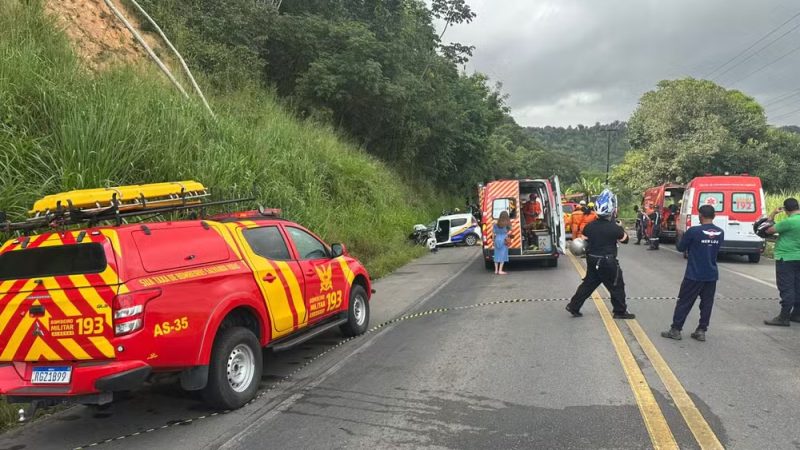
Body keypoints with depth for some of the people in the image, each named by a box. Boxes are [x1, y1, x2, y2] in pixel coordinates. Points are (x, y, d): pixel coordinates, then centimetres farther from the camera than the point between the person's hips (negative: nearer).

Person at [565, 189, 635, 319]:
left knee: (588, 284, 16)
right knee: (617, 286, 10)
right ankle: (620, 311, 17)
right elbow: (625, 239, 1)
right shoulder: (614, 228, -16)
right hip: (608, 262, -5)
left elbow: (584, 241, 6)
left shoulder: (590, 226, -3)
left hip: (592, 261, 5)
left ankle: (574, 306, 17)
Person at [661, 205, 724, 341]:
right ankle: (701, 331, 13)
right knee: (707, 303, 10)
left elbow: (680, 248, -5)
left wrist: (681, 234, 13)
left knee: (684, 302, 3)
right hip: (712, 275, 5)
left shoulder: (693, 231, -16)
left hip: (694, 275, -4)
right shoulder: (720, 233, 2)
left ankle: (675, 330, 7)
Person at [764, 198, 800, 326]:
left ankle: (784, 317, -4)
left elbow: (768, 230, -13)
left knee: (786, 288, -6)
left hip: (786, 259, -8)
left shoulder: (789, 222, -19)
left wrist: (772, 214, -2)